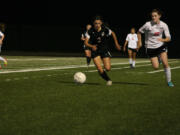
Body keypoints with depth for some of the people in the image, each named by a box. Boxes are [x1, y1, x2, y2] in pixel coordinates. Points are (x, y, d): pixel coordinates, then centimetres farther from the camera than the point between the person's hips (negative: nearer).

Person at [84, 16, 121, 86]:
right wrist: (92, 46, -35)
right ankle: (108, 80, 12)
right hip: (95, 51, 0)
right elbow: (86, 42, -16)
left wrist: (116, 43, 8)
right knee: (100, 69, -13)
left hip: (104, 50, 0)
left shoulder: (105, 29, -15)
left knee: (108, 68, -9)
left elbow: (113, 34, 5)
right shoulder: (90, 31, -15)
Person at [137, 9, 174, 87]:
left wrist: (163, 40, -31)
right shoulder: (148, 25, -16)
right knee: (156, 67, -5)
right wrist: (139, 42, -6)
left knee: (165, 64, -12)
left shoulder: (164, 25, -9)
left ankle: (169, 81, 4)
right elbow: (139, 32, 1)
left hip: (161, 45, 1)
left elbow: (168, 38, -11)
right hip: (151, 47, -1)